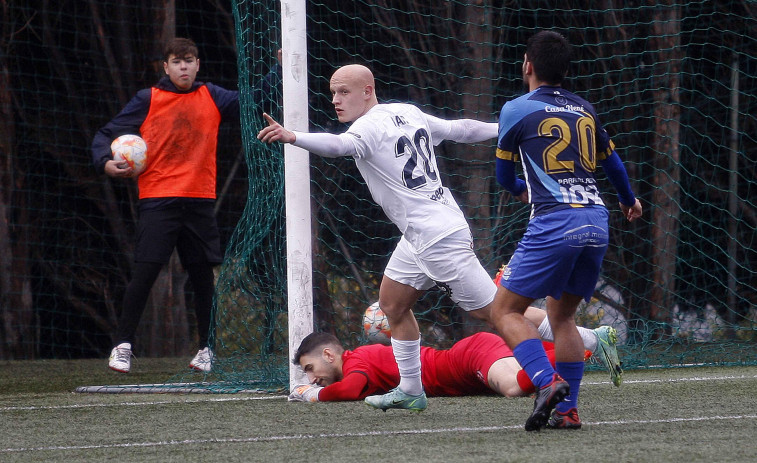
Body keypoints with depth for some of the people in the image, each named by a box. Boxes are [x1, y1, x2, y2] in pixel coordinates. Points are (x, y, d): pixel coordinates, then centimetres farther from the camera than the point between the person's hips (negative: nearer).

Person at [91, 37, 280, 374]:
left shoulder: (211, 97, 10)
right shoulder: (148, 100, 2)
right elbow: (106, 135, 4)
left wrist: (279, 71, -5)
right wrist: (106, 162, -15)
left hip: (200, 201, 3)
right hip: (158, 200, -3)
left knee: (203, 275, 7)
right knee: (145, 272, -11)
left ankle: (207, 347, 21)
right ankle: (123, 346, -4)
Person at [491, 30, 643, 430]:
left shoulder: (517, 109, 2)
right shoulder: (584, 109, 16)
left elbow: (504, 174, 14)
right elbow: (612, 161, 31)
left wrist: (520, 191, 39)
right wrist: (628, 199, 51)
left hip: (554, 222, -6)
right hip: (597, 222, 6)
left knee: (506, 310, 0)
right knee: (562, 314, 19)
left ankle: (548, 382, -21)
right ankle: (567, 409, 9)